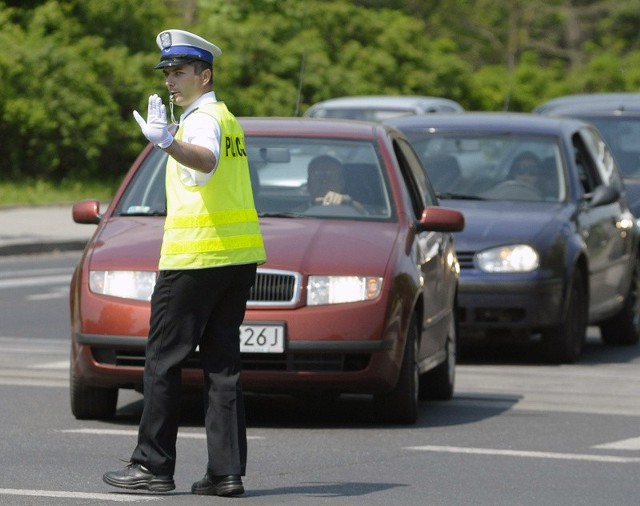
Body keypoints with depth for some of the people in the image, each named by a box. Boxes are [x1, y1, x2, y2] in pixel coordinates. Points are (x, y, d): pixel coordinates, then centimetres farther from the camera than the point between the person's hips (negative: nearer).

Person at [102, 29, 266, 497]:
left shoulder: (203, 119, -12)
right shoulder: (227, 118, 18)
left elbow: (206, 160, -36)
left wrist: (168, 143, -53)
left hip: (196, 257, -9)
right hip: (239, 255, 9)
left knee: (164, 360, -2)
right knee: (222, 362, 6)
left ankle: (153, 466, -1)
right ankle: (227, 471, 2)